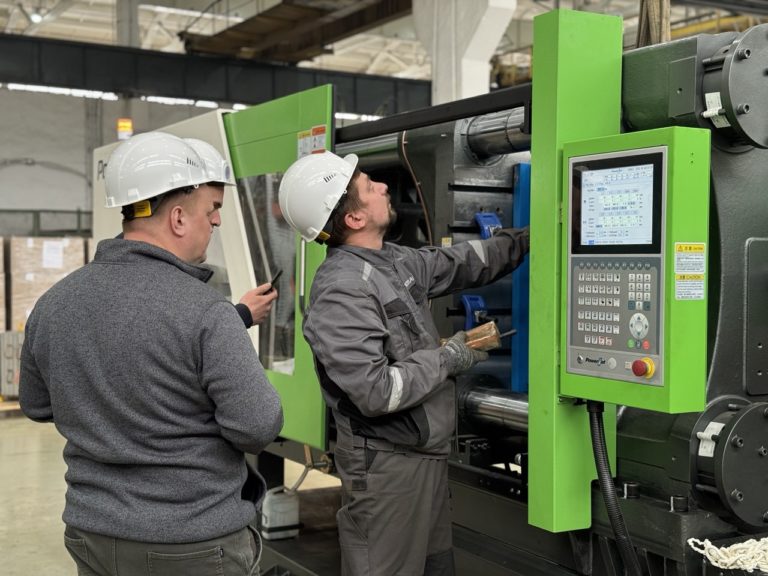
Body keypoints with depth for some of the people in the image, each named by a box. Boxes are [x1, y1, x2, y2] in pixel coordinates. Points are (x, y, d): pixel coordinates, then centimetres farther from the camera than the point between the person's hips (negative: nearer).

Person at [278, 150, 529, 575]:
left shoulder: (394, 260, 5)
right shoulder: (341, 291, -23)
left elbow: (461, 263, 21)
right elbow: (376, 392, -27)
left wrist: (525, 239, 19)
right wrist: (449, 358, -15)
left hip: (427, 452, 9)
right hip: (386, 464, -9)